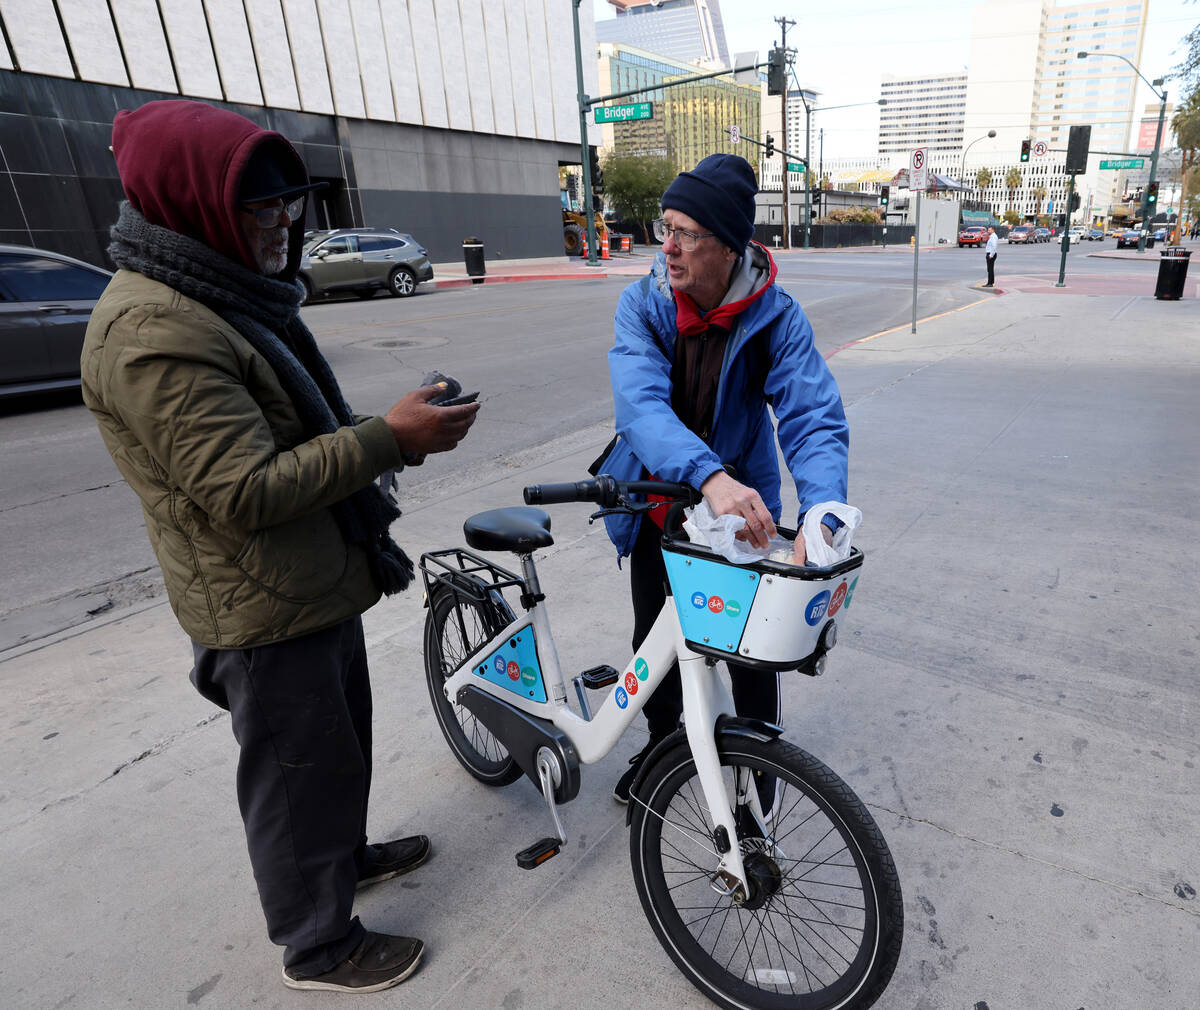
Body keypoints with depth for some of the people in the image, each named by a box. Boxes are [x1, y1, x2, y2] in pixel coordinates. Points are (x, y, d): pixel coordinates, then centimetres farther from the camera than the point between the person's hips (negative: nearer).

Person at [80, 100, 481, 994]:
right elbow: (248, 492, -29)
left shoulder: (231, 297, 11)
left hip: (318, 582, 10)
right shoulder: (153, 330, -24)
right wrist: (388, 437, -28)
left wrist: (396, 431, 10)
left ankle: (345, 852, 51)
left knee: (340, 738, 26)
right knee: (299, 770, 8)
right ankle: (321, 946, 31)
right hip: (265, 613, -10)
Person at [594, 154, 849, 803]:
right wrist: (709, 476, -51)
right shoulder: (643, 304, -15)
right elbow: (639, 402, -32)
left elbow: (813, 416, -26)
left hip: (744, 504, -1)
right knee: (654, 636, 18)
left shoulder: (775, 316, -17)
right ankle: (663, 740, 47)